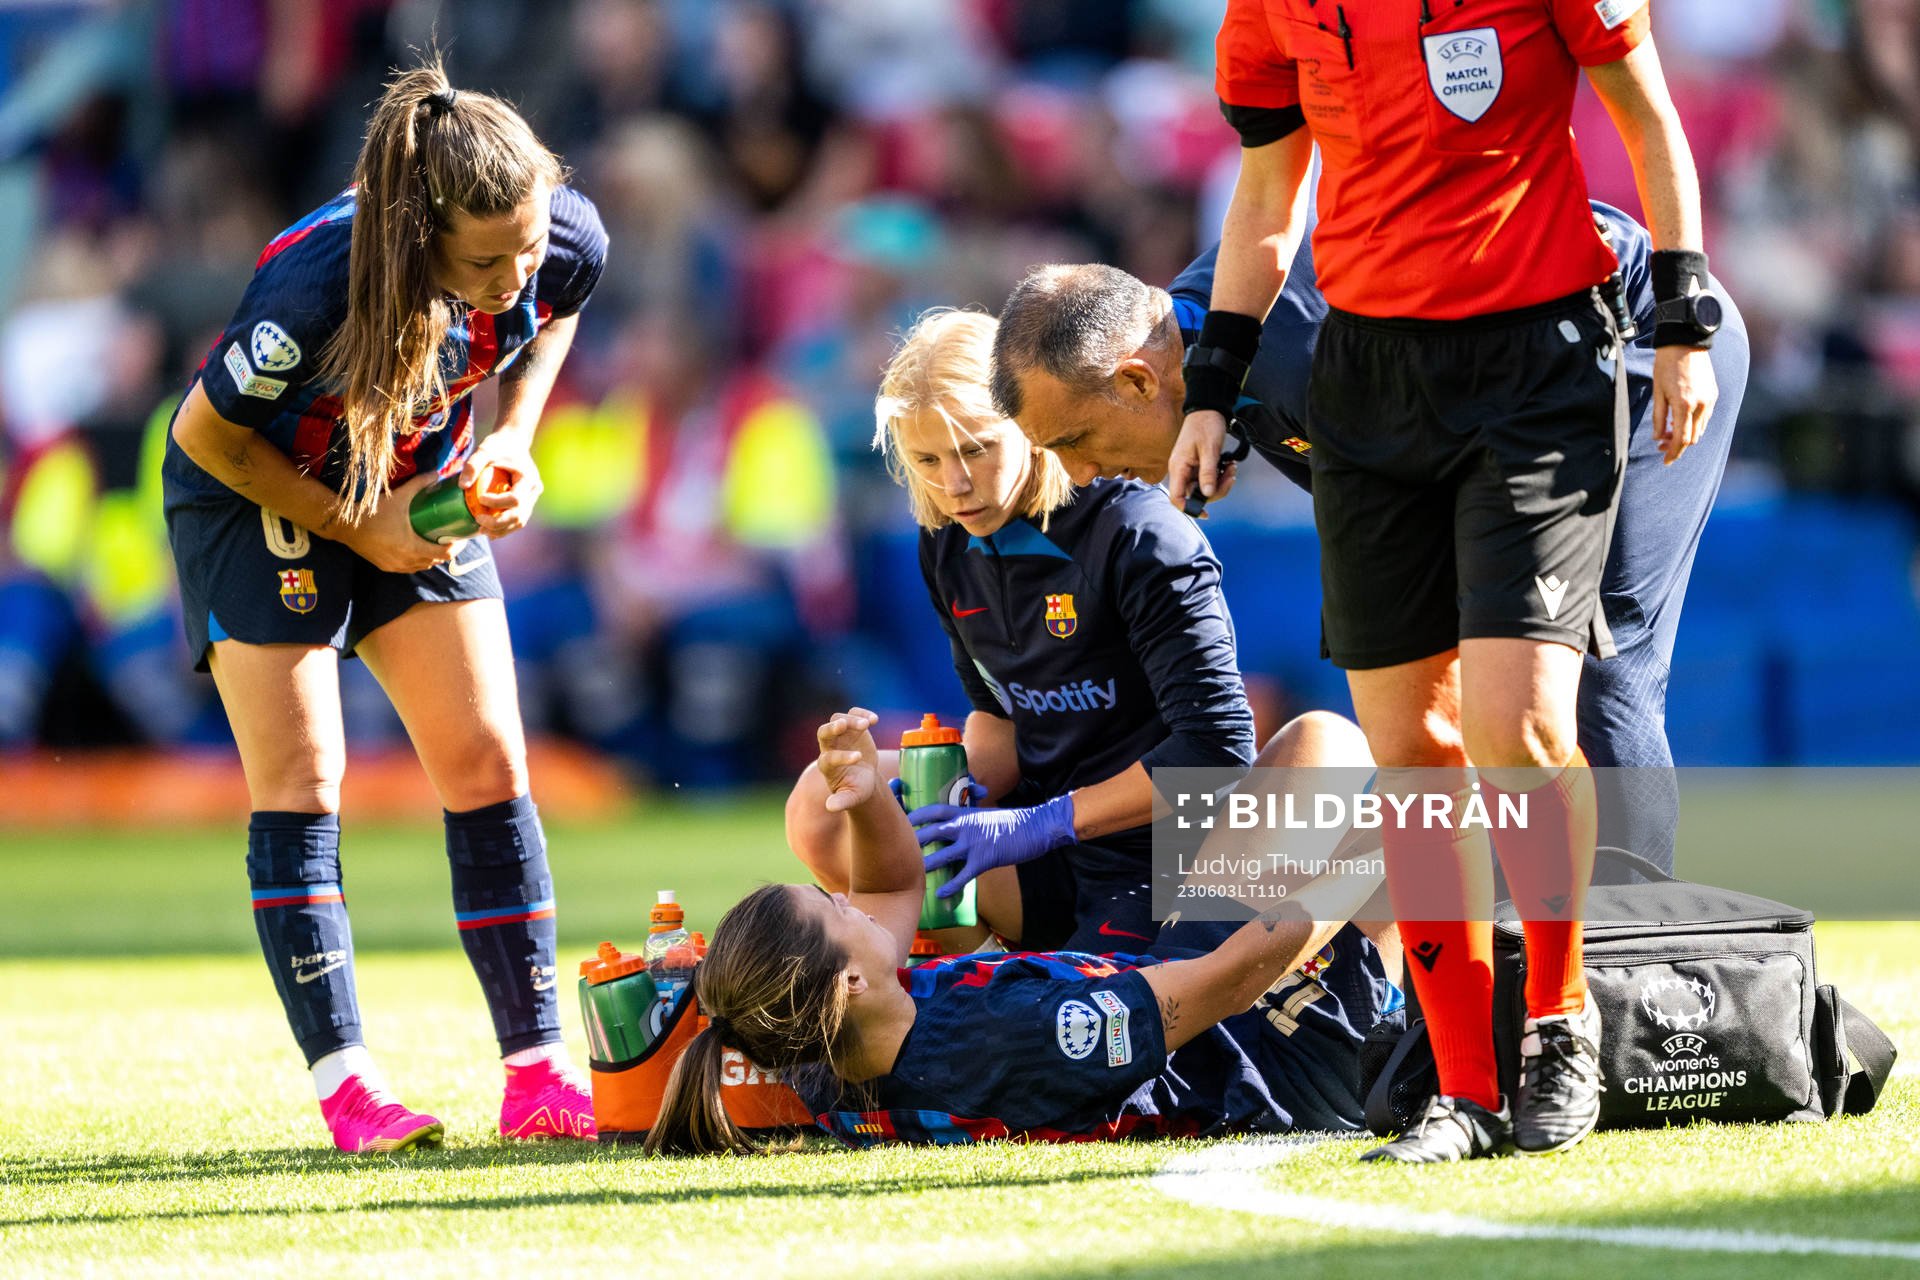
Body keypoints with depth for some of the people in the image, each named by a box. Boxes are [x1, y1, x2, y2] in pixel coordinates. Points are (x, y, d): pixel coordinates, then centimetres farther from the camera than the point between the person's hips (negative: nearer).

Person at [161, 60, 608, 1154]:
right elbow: (207, 434, -22)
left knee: (489, 764, -4)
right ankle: (346, 1084, -8)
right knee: (300, 778, -10)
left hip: (421, 490, 4)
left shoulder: (569, 241, -24)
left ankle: (539, 1073, -3)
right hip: (257, 492, -4)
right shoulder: (319, 287, -39)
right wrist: (357, 527, -21)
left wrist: (514, 443, -10)